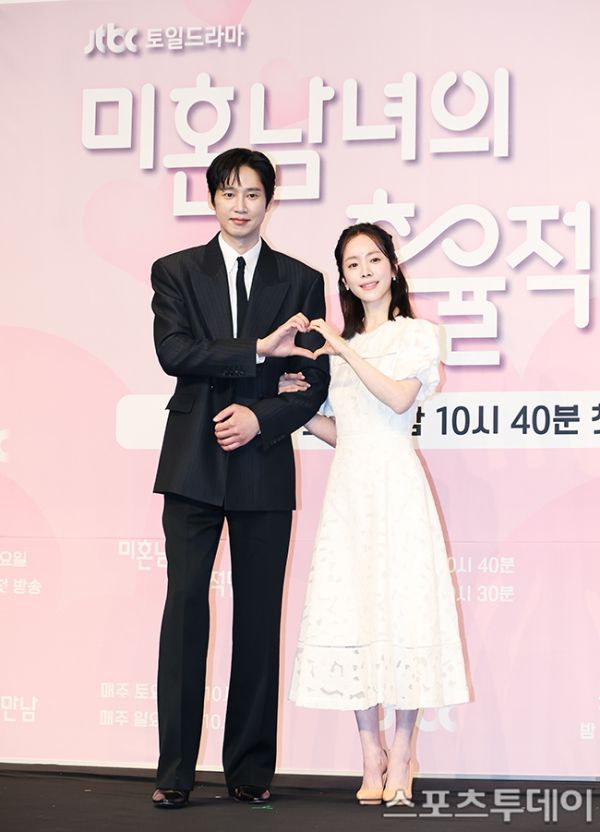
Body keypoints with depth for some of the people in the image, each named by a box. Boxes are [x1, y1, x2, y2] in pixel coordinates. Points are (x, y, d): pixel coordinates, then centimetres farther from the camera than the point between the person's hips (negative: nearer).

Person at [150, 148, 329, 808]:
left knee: (260, 617, 3)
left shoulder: (301, 281, 10)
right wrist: (259, 348, -16)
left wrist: (260, 417, -10)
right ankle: (174, 771, 0)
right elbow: (173, 352, -8)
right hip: (193, 464, -1)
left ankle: (250, 768, 10)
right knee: (185, 608, -4)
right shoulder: (175, 272, 8)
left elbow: (315, 382, 6)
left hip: (264, 466, 1)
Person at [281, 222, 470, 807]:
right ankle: (372, 757, 6)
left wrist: (345, 350, -13)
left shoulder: (416, 334, 4)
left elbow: (399, 398, -14)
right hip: (349, 488, 4)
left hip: (396, 484, -4)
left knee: (402, 607, -7)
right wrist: (296, 404, 5)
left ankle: (400, 761, -2)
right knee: (351, 610, -1)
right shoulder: (338, 345, 18)